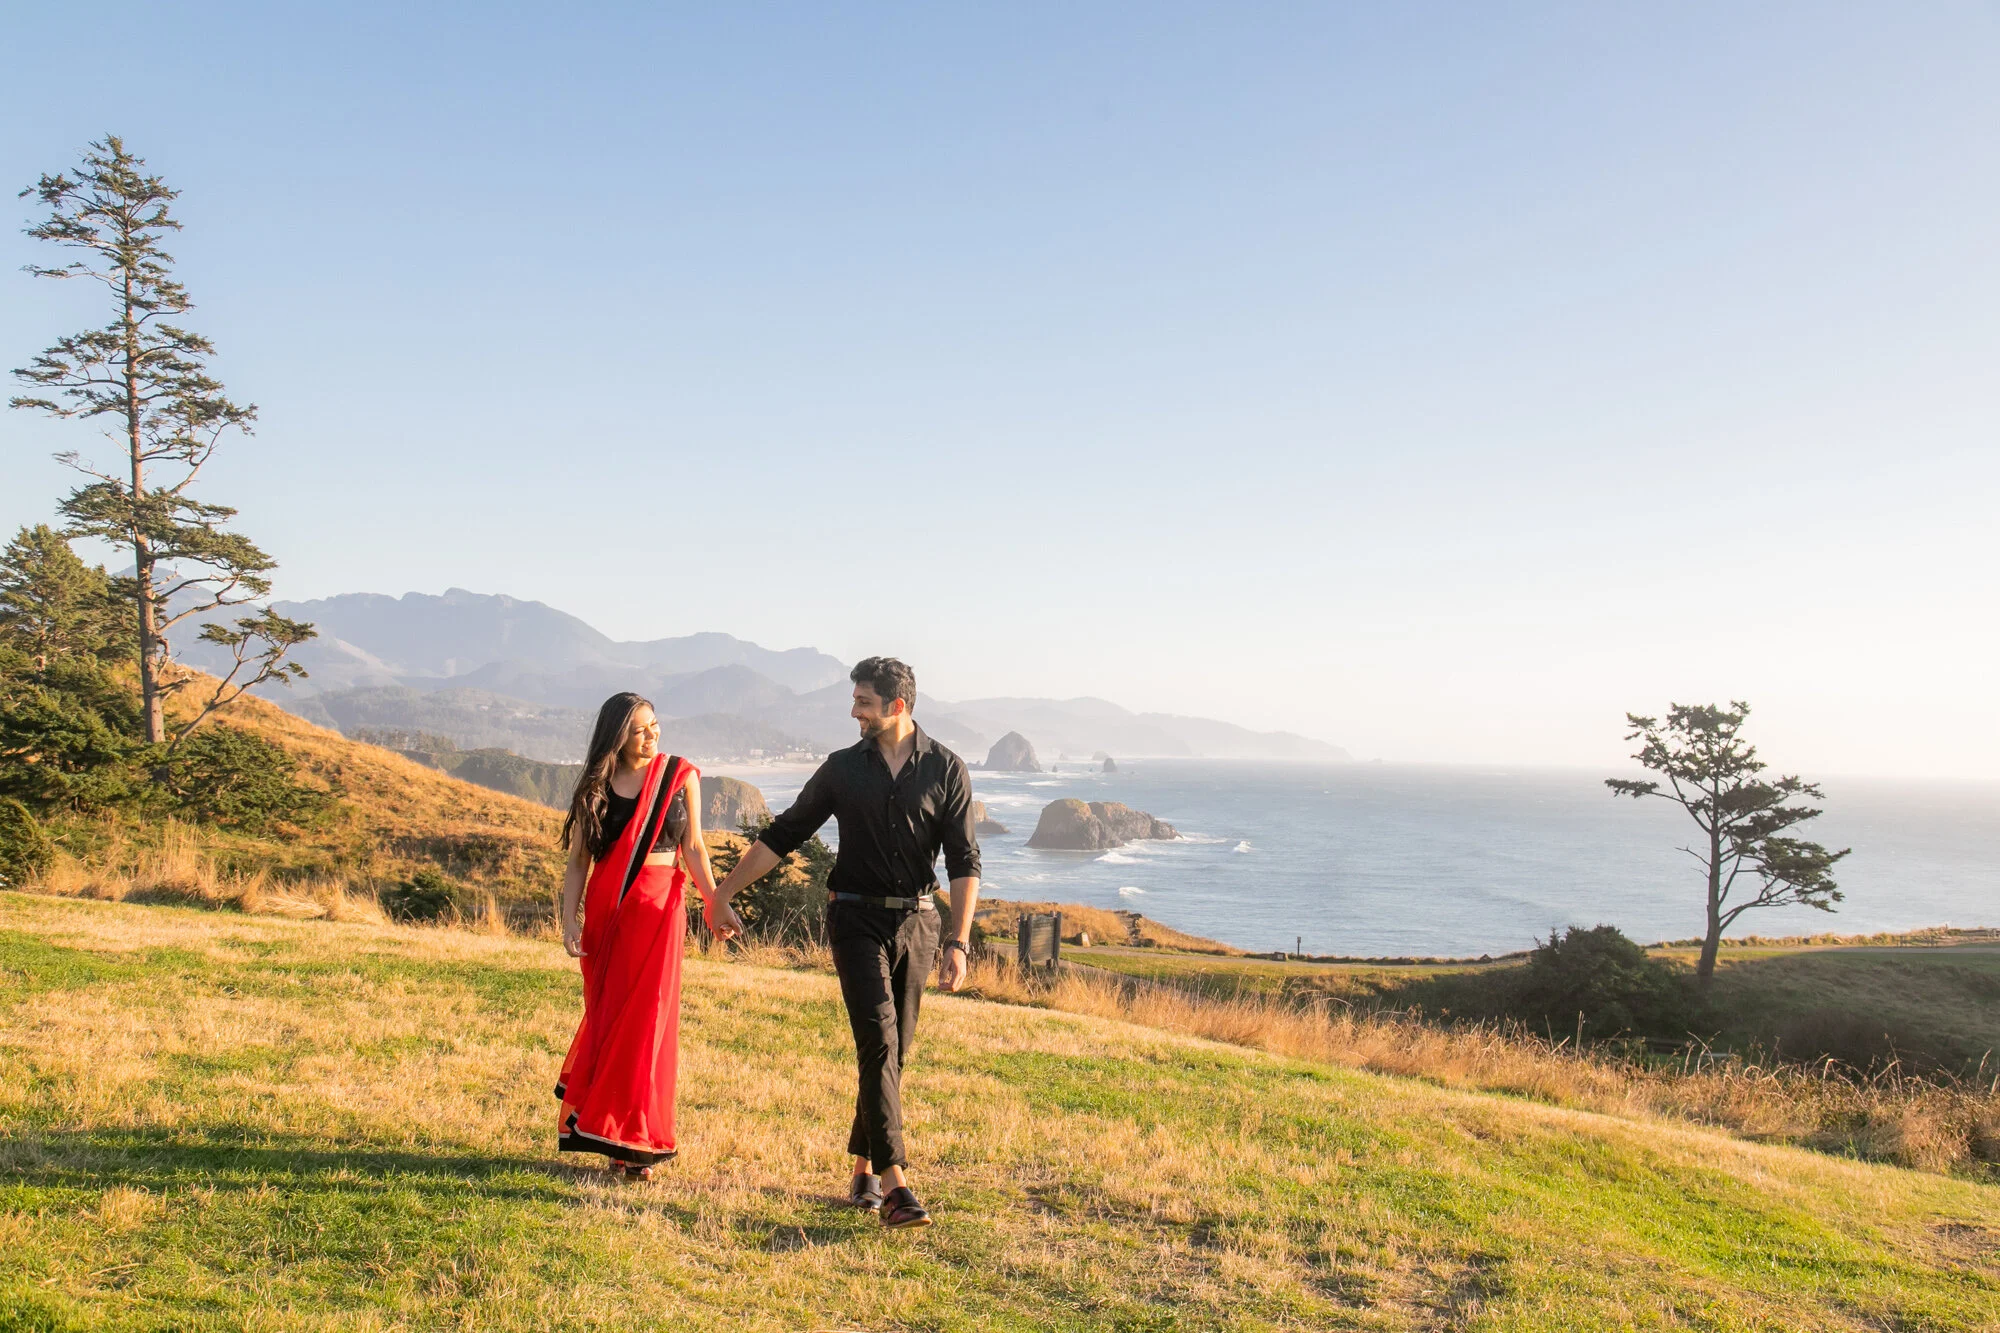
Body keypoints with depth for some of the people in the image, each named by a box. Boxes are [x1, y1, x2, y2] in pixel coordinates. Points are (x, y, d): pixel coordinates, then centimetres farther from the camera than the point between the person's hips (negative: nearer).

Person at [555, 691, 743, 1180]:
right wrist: (570, 919, -8)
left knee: (645, 1020, -1)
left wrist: (715, 902, -4)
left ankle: (630, 1141, 9)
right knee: (606, 1015, 6)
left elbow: (692, 847, 5)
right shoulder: (596, 786, 3)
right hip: (605, 908, 1)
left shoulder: (680, 777, 3)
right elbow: (578, 861, 3)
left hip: (660, 907, -1)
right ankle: (603, 1126, 24)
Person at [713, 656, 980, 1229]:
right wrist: (725, 891, 9)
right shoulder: (843, 768, 5)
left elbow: (964, 861, -2)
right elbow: (782, 835, 11)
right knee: (878, 1041, -13)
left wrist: (958, 942, -9)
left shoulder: (946, 769, 0)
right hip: (856, 917, -1)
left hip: (916, 920, 1)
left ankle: (863, 1172, 22)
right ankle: (895, 1185, -15)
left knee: (893, 1052, 7)